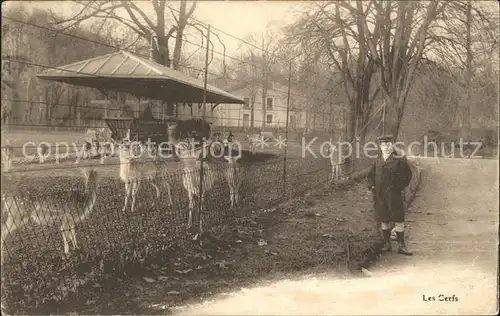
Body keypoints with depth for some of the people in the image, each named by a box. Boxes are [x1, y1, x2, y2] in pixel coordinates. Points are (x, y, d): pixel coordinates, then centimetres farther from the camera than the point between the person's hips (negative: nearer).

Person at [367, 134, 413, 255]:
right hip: (379, 195, 4)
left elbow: (408, 175, 1)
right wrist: (371, 186, 4)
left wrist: (400, 186, -5)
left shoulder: (400, 159, -3)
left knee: (399, 220, -1)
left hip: (394, 195, -4)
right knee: (383, 220, 10)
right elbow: (371, 175, 19)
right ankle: (387, 244, 21)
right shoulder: (378, 160, 10)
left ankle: (401, 245, 8)